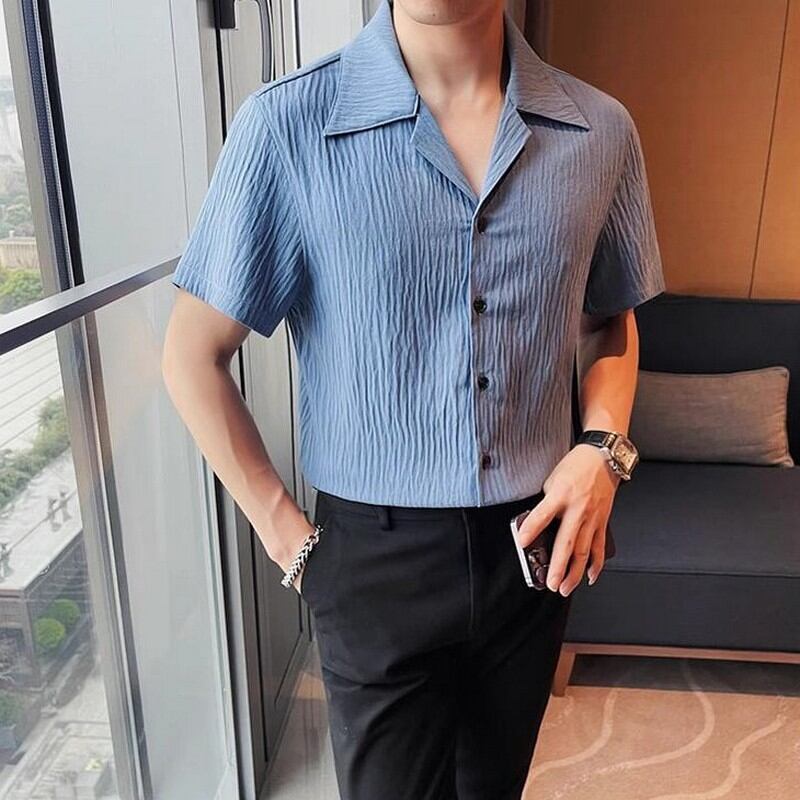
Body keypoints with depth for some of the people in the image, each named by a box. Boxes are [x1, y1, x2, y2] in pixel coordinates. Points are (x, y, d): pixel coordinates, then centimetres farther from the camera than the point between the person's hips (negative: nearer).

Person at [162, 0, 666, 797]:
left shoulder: (600, 130, -3)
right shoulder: (287, 124, -14)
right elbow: (193, 356, -7)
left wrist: (603, 448, -6)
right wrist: (287, 537, -7)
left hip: (537, 545, 4)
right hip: (377, 558, -3)